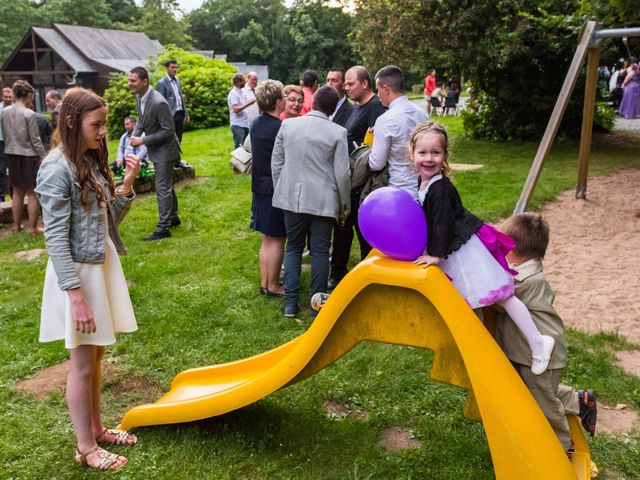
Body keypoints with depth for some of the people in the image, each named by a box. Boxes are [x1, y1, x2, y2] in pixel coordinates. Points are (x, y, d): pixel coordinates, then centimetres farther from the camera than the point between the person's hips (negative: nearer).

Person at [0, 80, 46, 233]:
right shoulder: (29, 114, -16)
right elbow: (35, 139, -13)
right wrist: (43, 157, -5)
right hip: (29, 155, -6)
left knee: (17, 191, 17)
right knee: (33, 193, 3)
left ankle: (16, 225, 24)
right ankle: (32, 227, 6)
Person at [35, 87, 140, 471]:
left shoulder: (91, 162, 7)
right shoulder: (57, 169, -17)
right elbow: (56, 239, -19)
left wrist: (127, 184, -5)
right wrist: (76, 296, -21)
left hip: (103, 266, 8)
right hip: (78, 274, -8)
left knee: (96, 355, 19)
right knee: (83, 364, 5)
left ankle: (96, 428, 35)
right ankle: (86, 447, 20)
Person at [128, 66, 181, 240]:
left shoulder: (158, 102, -28)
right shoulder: (139, 96, -1)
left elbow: (169, 131, -25)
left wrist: (143, 141, -23)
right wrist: (135, 135, -5)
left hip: (165, 149, -9)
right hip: (156, 149, 9)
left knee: (162, 188, -6)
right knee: (166, 185, 20)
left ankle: (163, 228, 0)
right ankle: (173, 217, 34)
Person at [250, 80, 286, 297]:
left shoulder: (256, 124, 6)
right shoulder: (280, 128, -19)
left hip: (260, 187, 8)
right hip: (277, 189, -8)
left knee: (267, 239, 17)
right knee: (276, 240, 3)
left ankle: (265, 283, 24)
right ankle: (273, 286, 12)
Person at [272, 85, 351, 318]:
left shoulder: (287, 125, 0)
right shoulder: (337, 132, -9)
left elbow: (276, 163, 5)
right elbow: (342, 174, -7)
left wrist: (280, 192, 17)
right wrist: (344, 204, 5)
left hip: (292, 198, 3)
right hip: (323, 201, -2)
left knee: (293, 248, 14)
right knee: (320, 251, 7)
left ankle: (290, 303, 14)